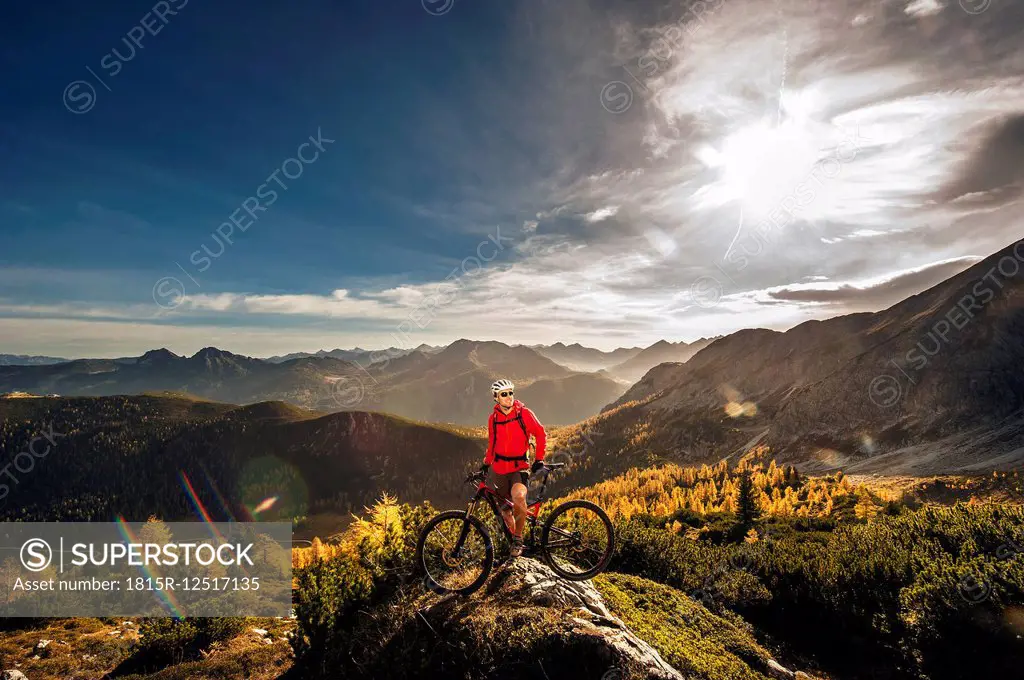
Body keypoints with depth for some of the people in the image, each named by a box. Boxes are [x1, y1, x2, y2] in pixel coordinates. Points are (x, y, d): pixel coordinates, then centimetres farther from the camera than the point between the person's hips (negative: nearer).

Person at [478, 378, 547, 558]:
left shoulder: (524, 413, -7)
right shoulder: (493, 418, 3)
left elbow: (540, 434, -1)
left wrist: (538, 459, -5)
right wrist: (486, 463, 13)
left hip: (520, 467, -3)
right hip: (500, 469, 4)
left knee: (518, 497, -30)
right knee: (505, 509, 9)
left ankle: (518, 538, -10)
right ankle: (512, 539, 36)